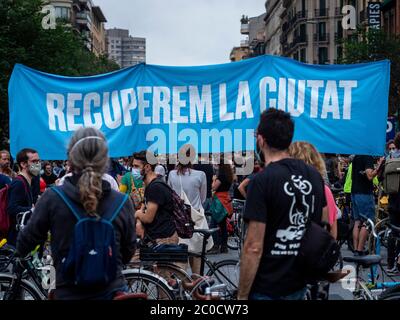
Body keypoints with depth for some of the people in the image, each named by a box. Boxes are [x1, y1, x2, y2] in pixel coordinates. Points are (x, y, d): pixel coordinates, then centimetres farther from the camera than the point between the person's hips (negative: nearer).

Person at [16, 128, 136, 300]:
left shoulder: (53, 198, -13)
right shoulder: (122, 202, -9)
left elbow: (25, 244, -1)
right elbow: (128, 252, 5)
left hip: (69, 293, 0)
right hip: (113, 291, 0)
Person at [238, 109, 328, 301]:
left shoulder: (262, 180, -18)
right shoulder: (314, 175, 1)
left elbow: (254, 248, -20)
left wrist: (242, 295, -12)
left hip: (267, 290, -6)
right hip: (299, 284, 6)